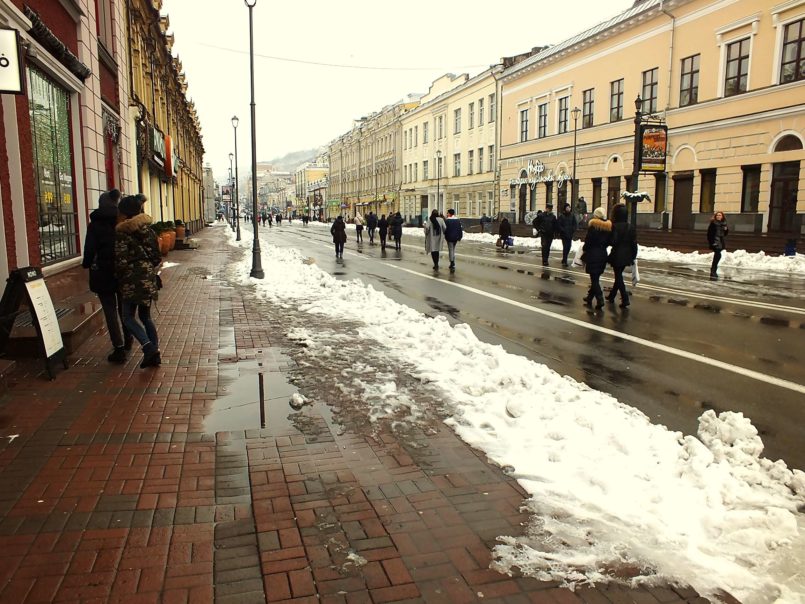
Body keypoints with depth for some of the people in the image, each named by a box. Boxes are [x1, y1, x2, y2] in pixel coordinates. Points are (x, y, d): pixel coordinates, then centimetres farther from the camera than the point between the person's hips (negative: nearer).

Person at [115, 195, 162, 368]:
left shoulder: (122, 233, -11)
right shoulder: (149, 230, 7)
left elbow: (121, 261, -14)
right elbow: (157, 257, 9)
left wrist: (118, 277, 3)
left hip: (132, 281, -6)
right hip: (149, 280, 6)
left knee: (128, 317, 3)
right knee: (145, 316, 14)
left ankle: (148, 346, -15)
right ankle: (154, 353, 10)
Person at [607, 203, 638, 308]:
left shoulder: (615, 226, -15)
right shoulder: (631, 227, 3)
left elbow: (613, 241, -20)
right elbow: (634, 243, 5)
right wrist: (633, 256, 11)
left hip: (617, 255, -6)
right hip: (627, 256, 6)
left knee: (618, 276, 1)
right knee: (619, 275, 18)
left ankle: (625, 298, -9)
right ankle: (612, 296, 31)